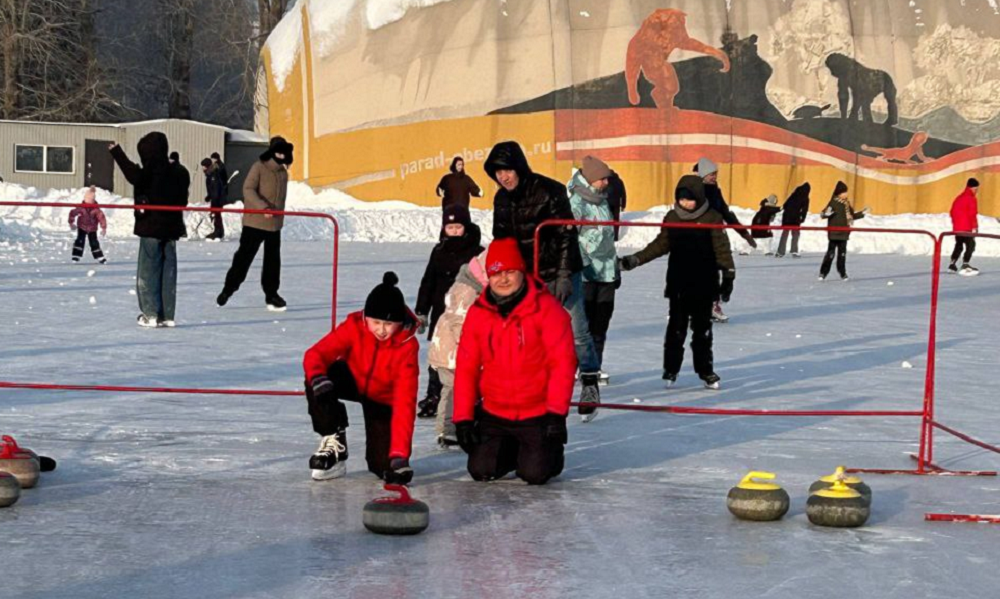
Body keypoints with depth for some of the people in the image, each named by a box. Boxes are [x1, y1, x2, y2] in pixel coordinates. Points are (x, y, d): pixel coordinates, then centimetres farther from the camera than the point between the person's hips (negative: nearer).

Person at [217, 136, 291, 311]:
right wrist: (263, 207, -29)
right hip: (254, 222, -5)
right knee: (244, 256, 0)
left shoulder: (283, 173, 10)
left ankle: (271, 294, 16)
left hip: (275, 225, 5)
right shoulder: (259, 167, -9)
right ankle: (229, 288, 13)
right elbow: (248, 189, -19)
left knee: (273, 260, 7)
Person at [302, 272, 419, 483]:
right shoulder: (354, 326, -26)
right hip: (353, 382, 2)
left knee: (383, 466, -18)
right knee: (316, 380, -32)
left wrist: (400, 454, -41)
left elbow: (404, 403, -34)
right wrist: (317, 378, -54)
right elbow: (315, 354, -28)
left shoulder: (407, 346, -30)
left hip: (382, 400, -2)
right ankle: (334, 444, -14)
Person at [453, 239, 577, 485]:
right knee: (481, 470, -6)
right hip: (493, 415, 4)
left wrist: (556, 413, -18)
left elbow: (563, 362, -15)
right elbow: (466, 368, 2)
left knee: (534, 473, -13)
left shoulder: (547, 308, -13)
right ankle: (514, 450, 26)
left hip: (538, 415, -4)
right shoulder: (478, 313, -1)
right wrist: (463, 418, -2)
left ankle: (548, 449, 23)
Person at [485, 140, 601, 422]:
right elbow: (501, 240, 13)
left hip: (560, 273, -5)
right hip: (526, 277, 5)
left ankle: (590, 385, 12)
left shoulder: (549, 191, -16)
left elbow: (566, 235, -15)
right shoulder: (502, 199, 4)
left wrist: (564, 276, -18)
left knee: (576, 331, -4)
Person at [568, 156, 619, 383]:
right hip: (586, 273, -7)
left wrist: (615, 266, 23)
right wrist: (584, 263, -18)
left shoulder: (602, 201, 16)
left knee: (601, 321, 8)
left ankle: (595, 366, 16)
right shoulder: (577, 202, -9)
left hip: (606, 270, 7)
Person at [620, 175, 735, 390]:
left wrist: (728, 275, -6)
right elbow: (660, 245, 12)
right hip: (678, 284, 2)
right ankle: (671, 369, 12)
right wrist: (634, 260, 8)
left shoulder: (711, 218, -6)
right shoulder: (672, 218, 4)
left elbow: (722, 249, -4)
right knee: (676, 327, 4)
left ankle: (705, 370, 14)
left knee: (702, 329, 5)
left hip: (704, 284, -2)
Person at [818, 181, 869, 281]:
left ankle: (842, 273, 17)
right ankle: (823, 273, 0)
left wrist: (862, 213, 17)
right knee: (830, 253, -6)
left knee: (842, 253, 10)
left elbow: (852, 216, 21)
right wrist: (827, 214, -36)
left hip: (844, 233, 6)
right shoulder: (833, 203, -11)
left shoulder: (847, 203, 10)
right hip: (834, 233, -6)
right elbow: (823, 214, -14)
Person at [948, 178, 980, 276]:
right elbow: (972, 214, -17)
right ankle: (965, 265, -18)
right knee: (971, 245, -8)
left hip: (957, 227, 9)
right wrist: (974, 227, -15)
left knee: (959, 245, 19)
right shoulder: (971, 198, -11)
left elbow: (953, 212, 19)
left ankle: (952, 264, 19)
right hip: (966, 228, -9)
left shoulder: (959, 198, 15)